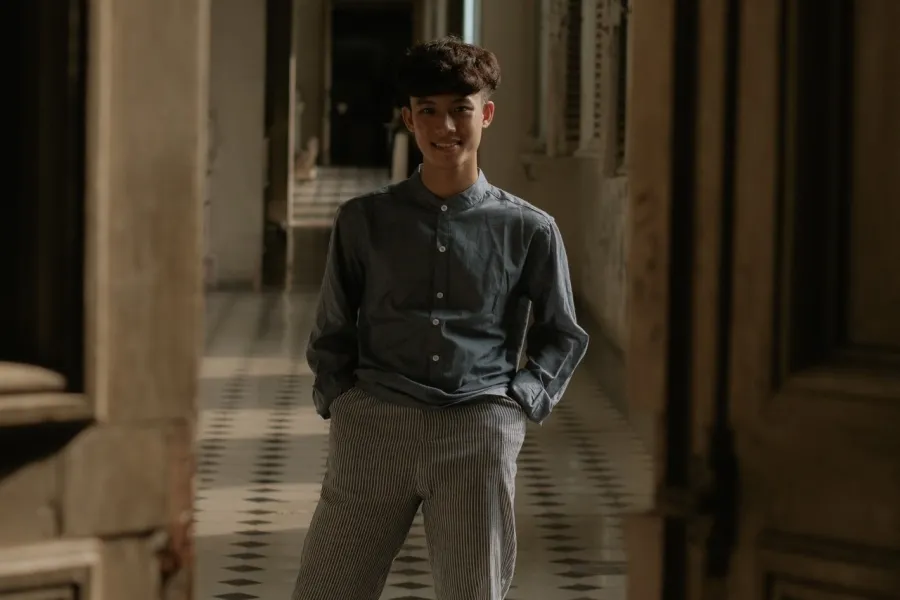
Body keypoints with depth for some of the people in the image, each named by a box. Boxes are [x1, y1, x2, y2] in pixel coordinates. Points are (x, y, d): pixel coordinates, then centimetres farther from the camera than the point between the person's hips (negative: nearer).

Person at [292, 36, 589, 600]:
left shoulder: (528, 230, 8)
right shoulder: (364, 221, 10)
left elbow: (564, 335, 17)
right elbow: (331, 334, 17)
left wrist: (525, 399, 3)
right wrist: (338, 402, 3)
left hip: (480, 431, -1)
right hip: (374, 425, 1)